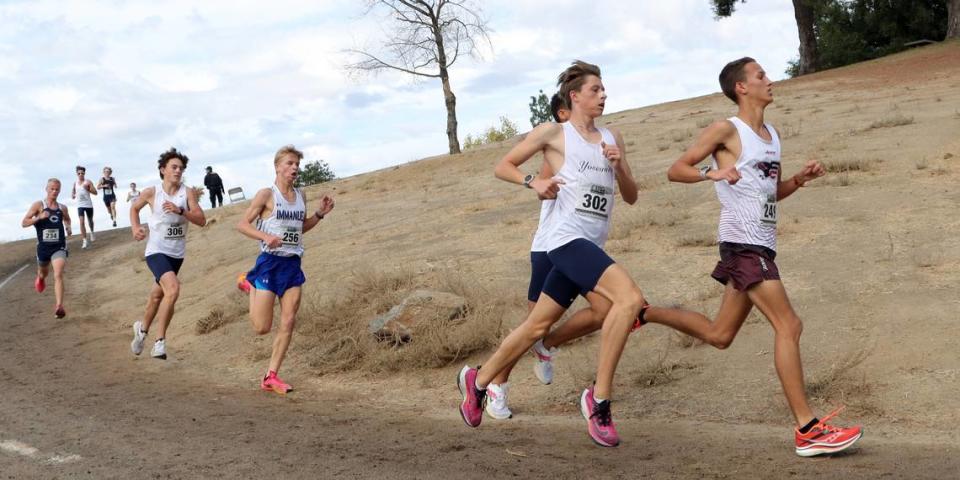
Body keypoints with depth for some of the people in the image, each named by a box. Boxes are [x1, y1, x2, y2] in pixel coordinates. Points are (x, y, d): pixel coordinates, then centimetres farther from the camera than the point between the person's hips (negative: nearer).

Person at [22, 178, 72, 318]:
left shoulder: (62, 208, 4)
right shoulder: (38, 205, -6)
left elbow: (67, 219, 27)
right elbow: (24, 223, -11)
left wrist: (68, 228, 5)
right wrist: (39, 217, -26)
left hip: (59, 247, 0)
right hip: (43, 247, 0)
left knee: (58, 275, -19)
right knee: (44, 273, 24)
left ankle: (59, 306, -27)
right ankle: (40, 278, 64)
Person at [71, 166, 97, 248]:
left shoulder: (88, 182, -6)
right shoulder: (75, 183, 4)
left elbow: (95, 192, -11)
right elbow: (72, 193, 15)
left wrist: (88, 189, -26)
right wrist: (73, 195, -8)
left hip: (88, 205, -1)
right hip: (80, 205, 1)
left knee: (90, 220, 18)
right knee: (81, 222, -15)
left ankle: (91, 233, 49)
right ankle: (84, 240, -19)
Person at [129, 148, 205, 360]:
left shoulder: (188, 192, -4)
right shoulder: (152, 192, -6)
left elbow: (201, 220, -12)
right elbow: (134, 208, 13)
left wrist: (180, 211, -26)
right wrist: (135, 228, -3)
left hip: (177, 253, 4)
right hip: (156, 251, -4)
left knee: (158, 294, 21)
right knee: (173, 289, -26)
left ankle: (143, 328, 46)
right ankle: (160, 341, -16)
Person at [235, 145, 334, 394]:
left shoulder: (300, 196, 11)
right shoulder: (267, 194, -7)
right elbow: (242, 224, -7)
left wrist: (320, 213, 8)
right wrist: (266, 237, -23)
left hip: (293, 264, 5)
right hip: (270, 262, -5)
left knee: (288, 322, -1)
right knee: (262, 327, -1)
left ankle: (271, 377, 7)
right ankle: (249, 285, 28)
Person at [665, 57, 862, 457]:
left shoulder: (773, 134, 19)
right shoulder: (726, 130, -5)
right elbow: (675, 170, -6)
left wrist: (800, 178, 8)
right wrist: (711, 172, -24)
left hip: (761, 245, 9)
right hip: (742, 242, -9)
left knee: (719, 336, 12)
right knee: (788, 326, -14)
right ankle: (807, 430, -13)